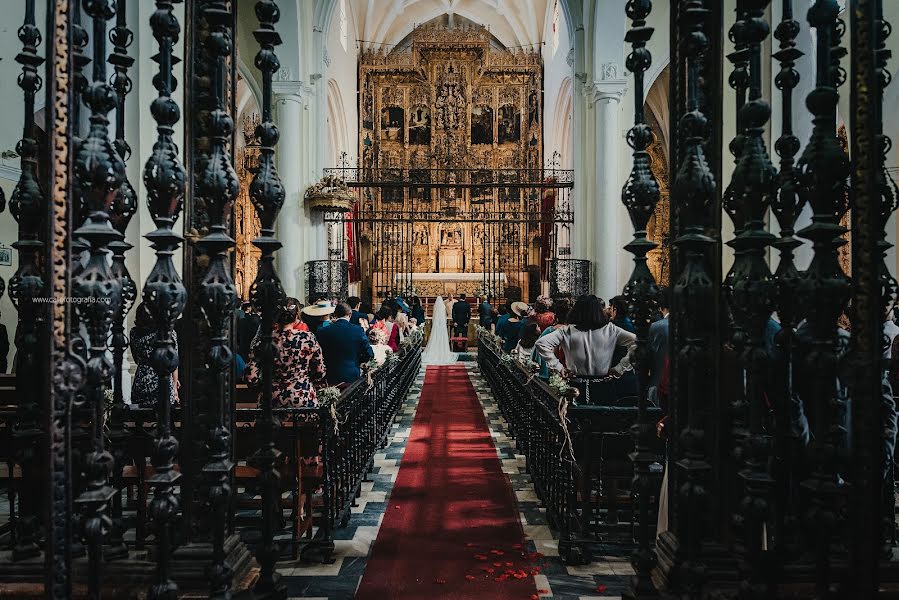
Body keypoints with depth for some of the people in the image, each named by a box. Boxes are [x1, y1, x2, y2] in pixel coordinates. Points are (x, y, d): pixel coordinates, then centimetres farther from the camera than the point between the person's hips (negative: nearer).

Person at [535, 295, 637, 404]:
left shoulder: (568, 331, -5)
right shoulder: (610, 330, -4)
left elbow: (541, 343, -10)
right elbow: (636, 342, -7)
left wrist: (558, 366, -5)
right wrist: (620, 368, -4)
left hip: (576, 387, 0)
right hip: (604, 388, 0)